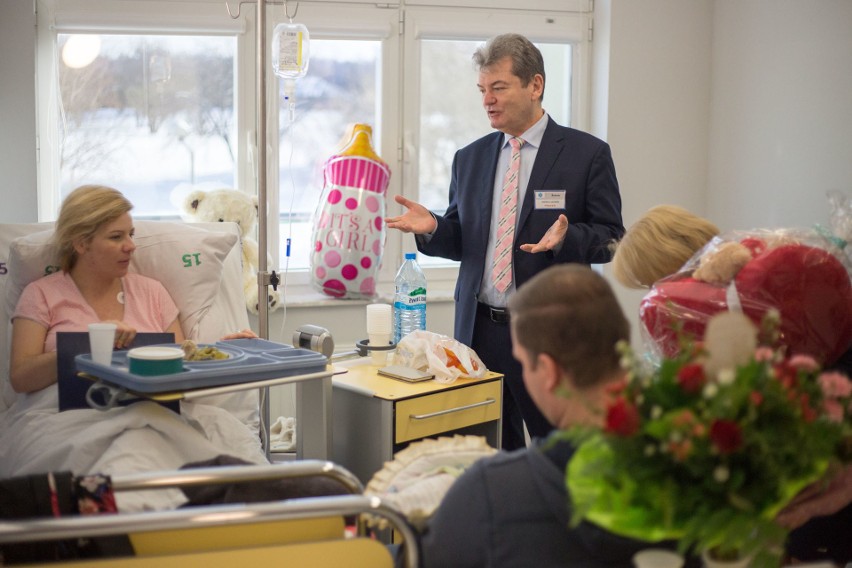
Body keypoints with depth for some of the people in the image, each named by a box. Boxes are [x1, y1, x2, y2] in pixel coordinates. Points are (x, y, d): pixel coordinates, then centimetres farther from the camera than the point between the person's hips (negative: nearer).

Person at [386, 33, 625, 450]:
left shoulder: (587, 153, -1)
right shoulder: (470, 159, 13)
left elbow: (611, 238, -2)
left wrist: (566, 238, -22)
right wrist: (431, 228, -5)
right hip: (479, 328, 4)